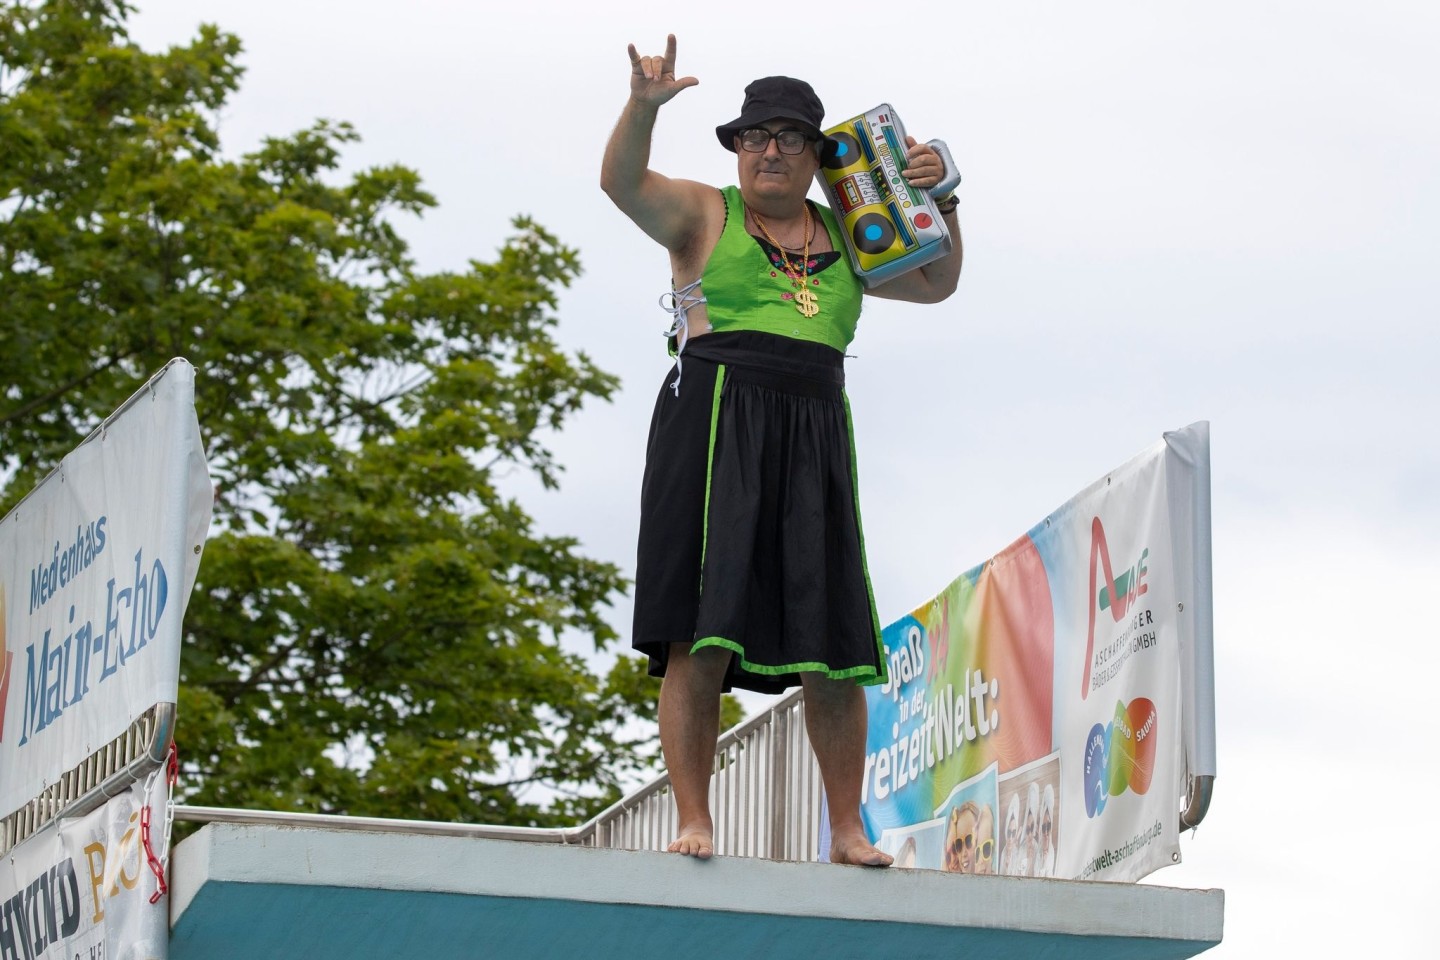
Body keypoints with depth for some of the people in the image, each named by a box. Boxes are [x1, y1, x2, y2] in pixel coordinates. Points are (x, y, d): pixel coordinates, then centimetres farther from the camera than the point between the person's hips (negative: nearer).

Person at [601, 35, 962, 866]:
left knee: (834, 646, -1)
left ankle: (848, 830, 5)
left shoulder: (841, 237, 22)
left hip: (814, 435, 4)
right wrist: (644, 106, -26)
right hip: (715, 417, -4)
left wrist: (938, 201, 14)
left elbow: (935, 283, 30)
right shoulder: (705, 215, 9)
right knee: (701, 635, -11)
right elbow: (623, 181, -8)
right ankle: (695, 822, -10)